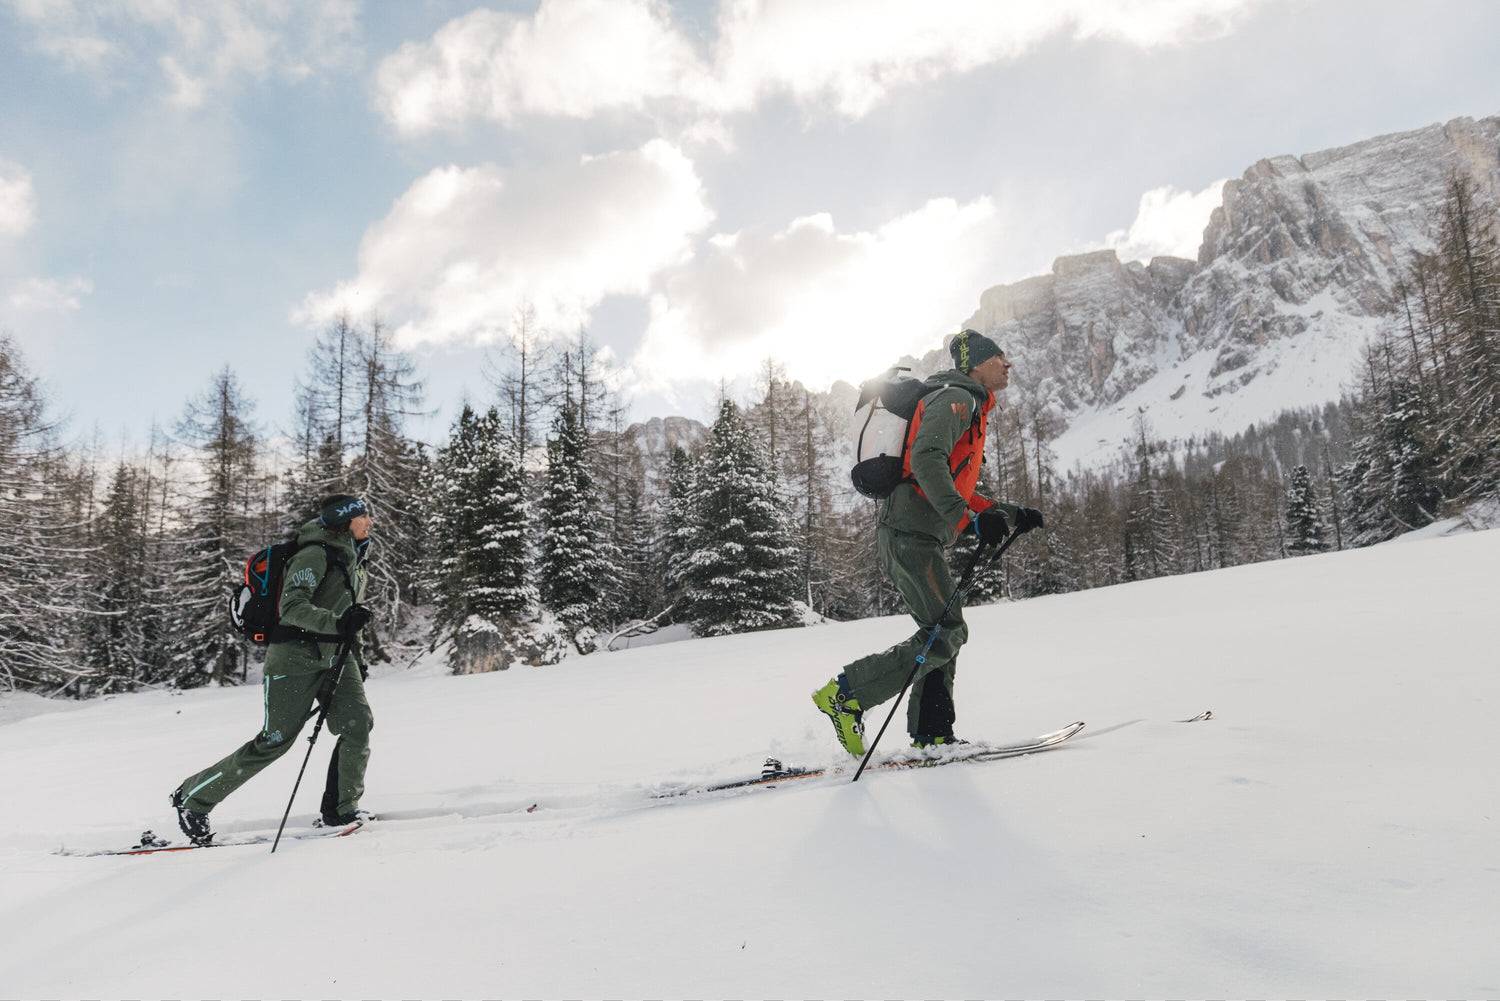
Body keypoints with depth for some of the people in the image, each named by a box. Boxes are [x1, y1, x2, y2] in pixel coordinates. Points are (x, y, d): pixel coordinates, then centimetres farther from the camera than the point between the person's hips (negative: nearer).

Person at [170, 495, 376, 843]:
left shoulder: (355, 562, 16)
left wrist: (357, 655, 21)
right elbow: (292, 607, -25)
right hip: (296, 657, -8)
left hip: (336, 658, 8)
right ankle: (192, 797, 12)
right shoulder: (314, 555, -13)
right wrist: (338, 621, -39)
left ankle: (341, 808, -1)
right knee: (275, 740, -7)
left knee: (358, 723, -12)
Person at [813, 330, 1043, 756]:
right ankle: (846, 693, -11)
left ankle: (931, 735, 13)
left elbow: (956, 490, 32)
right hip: (912, 532, -11)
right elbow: (926, 460, -20)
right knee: (947, 632, -12)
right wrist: (970, 518, -27)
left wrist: (1009, 515, 24)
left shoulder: (971, 411, 29)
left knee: (943, 633, 10)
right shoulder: (954, 397, -3)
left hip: (917, 536, 11)